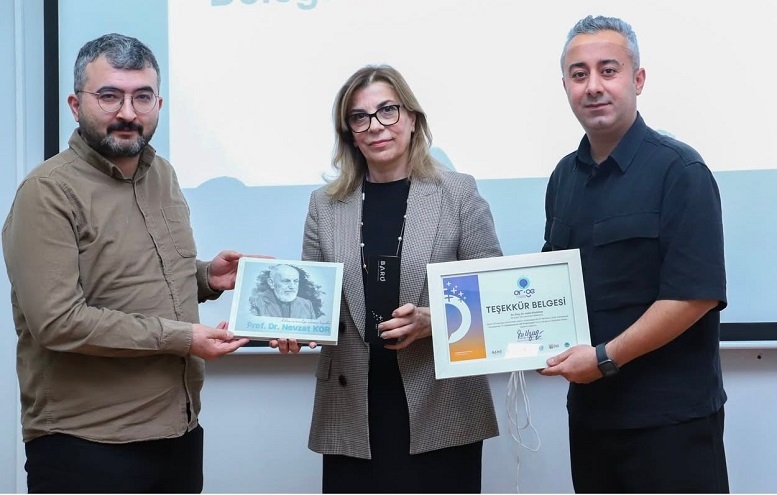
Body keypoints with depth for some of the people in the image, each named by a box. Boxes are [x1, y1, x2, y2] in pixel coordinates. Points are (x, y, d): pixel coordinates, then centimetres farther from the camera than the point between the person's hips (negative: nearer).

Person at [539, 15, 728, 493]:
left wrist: (605, 357, -18)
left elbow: (696, 294, -18)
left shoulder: (679, 170, -11)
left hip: (670, 413, -6)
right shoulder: (564, 177, 9)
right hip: (590, 408, 6)